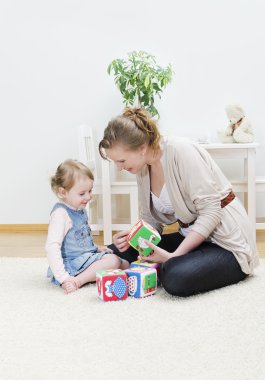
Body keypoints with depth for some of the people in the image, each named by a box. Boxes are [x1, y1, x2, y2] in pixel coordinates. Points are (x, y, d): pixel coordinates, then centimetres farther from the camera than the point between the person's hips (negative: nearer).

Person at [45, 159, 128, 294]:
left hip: (87, 256, 10)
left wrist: (96, 248, 14)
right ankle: (77, 281, -29)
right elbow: (52, 247, -27)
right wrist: (63, 278, -33)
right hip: (72, 264, -10)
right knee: (113, 260, -23)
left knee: (124, 263, 9)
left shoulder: (79, 209, 11)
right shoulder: (61, 214, -19)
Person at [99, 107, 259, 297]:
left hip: (227, 243, -8)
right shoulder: (143, 167, 3)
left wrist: (173, 256, -26)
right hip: (191, 237, 8)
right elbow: (151, 221, 8)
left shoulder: (180, 150, -21)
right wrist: (132, 237, -14)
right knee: (120, 250, -2)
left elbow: (211, 212, -23)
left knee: (176, 279, -34)